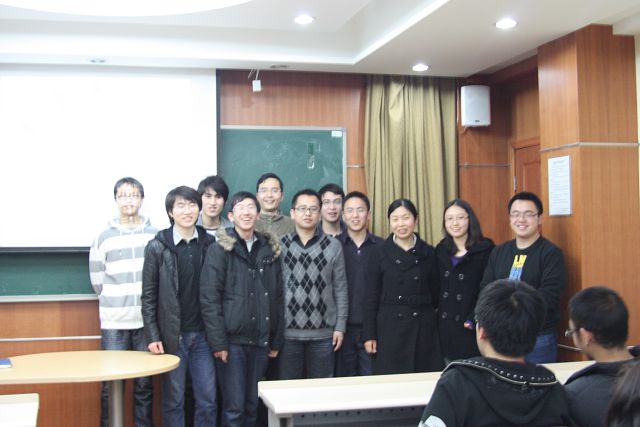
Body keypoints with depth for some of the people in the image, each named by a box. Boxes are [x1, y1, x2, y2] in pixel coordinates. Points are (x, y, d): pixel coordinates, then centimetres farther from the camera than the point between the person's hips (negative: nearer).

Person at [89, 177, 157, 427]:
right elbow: (97, 280, 8)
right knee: (112, 386, 1)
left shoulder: (155, 235, 2)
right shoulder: (104, 237, 3)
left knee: (145, 385, 7)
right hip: (114, 323, 0)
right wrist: (115, 303, 8)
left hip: (147, 321, 1)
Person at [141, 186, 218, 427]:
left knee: (208, 399, 5)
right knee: (173, 400, 7)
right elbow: (149, 296, -2)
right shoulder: (157, 247, -3)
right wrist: (153, 336, -8)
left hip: (202, 335, 2)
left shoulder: (210, 244, 3)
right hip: (172, 336, -2)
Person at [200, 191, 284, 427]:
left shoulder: (269, 250, 10)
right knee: (234, 406, -3)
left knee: (253, 405, 10)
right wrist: (218, 342, -14)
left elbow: (277, 298, 11)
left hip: (260, 340, 4)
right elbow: (209, 299, -9)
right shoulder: (219, 250, -4)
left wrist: (276, 340, 8)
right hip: (232, 340, -4)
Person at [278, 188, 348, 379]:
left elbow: (340, 289, 5)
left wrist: (340, 326, 2)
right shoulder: (279, 245, 1)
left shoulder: (333, 246, 3)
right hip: (288, 333, 0)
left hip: (323, 334, 1)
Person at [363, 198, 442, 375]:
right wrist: (369, 335, -3)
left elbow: (435, 294, 12)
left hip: (423, 328, 2)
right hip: (390, 328, -2)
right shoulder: (380, 252, 1)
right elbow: (372, 296, 1)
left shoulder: (428, 253, 7)